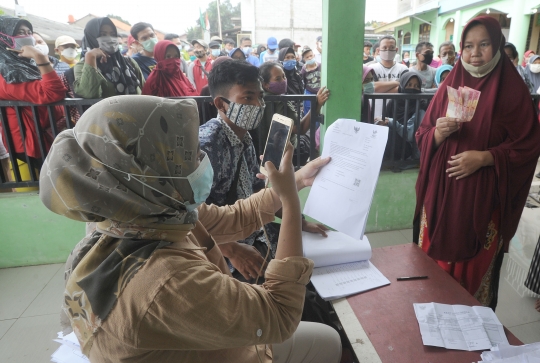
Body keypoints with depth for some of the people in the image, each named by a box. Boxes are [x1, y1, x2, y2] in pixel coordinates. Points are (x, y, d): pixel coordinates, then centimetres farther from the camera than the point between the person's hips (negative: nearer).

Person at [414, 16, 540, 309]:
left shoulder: (513, 90, -4)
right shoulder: (450, 84, 6)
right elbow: (422, 135, 6)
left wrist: (483, 158, -19)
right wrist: (438, 134, -16)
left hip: (483, 197, -3)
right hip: (441, 192, 3)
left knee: (474, 268, 8)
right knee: (433, 260, 12)